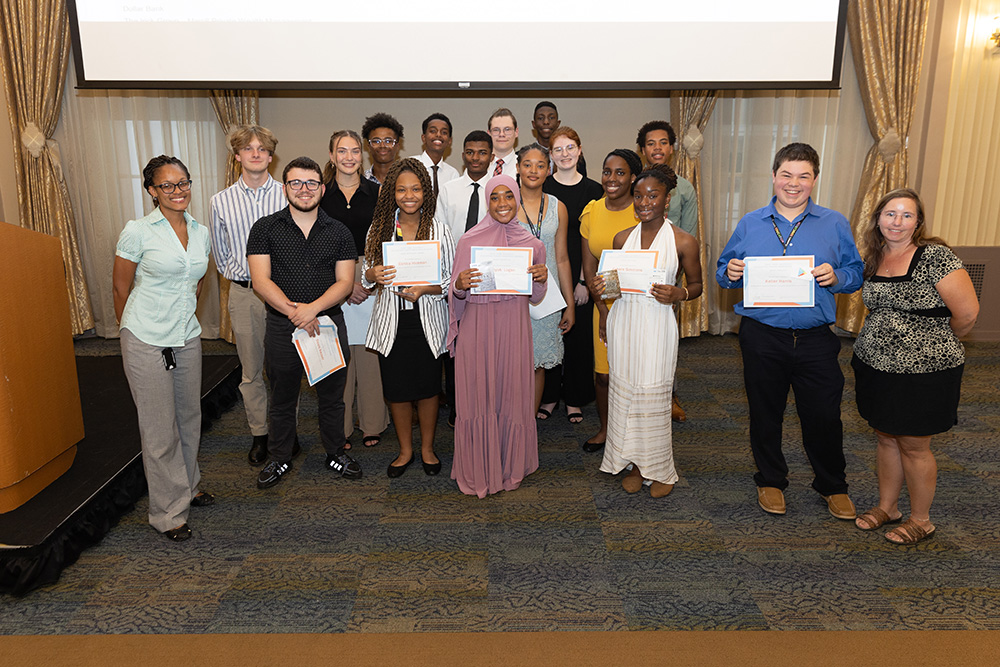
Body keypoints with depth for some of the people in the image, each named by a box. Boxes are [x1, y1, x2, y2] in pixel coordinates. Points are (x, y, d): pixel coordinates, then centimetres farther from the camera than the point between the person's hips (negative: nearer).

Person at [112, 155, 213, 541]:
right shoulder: (138, 232, -11)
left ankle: (189, 488, 37)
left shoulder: (200, 233, 5)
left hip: (188, 338, 5)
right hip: (147, 342, -5)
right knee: (160, 429, 2)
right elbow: (121, 288, -2)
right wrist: (134, 329, 7)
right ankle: (168, 512, 15)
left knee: (189, 417, 16)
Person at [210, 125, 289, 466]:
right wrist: (243, 277, 5)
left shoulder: (288, 195, 0)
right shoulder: (221, 201, 4)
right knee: (251, 370, 9)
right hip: (244, 294, 1)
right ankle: (259, 434, 22)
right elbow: (220, 254, 12)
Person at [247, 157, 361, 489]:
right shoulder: (265, 228, 1)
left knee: (332, 395, 11)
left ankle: (335, 452, 31)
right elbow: (261, 280, -7)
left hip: (329, 322, 1)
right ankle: (279, 458, 30)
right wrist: (293, 311, -19)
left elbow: (345, 282, -3)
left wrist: (313, 308, -19)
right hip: (281, 327, -1)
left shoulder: (339, 232, 5)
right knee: (283, 398, 12)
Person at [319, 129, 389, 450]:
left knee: (369, 350, 3)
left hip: (371, 282, 0)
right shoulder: (320, 192, 3)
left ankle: (372, 425, 17)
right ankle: (340, 428, 14)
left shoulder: (375, 192, 5)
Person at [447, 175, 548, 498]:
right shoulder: (469, 241, -1)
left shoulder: (532, 244, 6)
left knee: (512, 394, 8)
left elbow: (535, 297, 12)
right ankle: (478, 471, 19)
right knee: (478, 396, 3)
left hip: (514, 328, 2)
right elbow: (456, 295, 2)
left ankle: (510, 467, 26)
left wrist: (541, 279, -8)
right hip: (477, 327, -2)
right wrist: (460, 286, -20)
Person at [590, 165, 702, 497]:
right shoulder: (622, 238, 7)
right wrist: (600, 286, -5)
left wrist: (678, 294, -16)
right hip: (624, 322, 4)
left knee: (654, 395, 1)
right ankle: (635, 464, 26)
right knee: (624, 392, 8)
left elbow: (697, 285, 5)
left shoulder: (684, 242, -4)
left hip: (658, 324, -4)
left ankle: (660, 470, 21)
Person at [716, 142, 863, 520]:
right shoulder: (750, 223, 7)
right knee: (765, 414, 12)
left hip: (816, 339, 0)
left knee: (824, 416, 6)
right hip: (762, 337, 1)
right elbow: (724, 271, 11)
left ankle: (833, 486, 30)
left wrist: (835, 277, -15)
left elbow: (856, 274, 6)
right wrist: (731, 273, -11)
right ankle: (770, 481, 33)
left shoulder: (834, 224, 5)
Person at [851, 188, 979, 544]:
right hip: (874, 366, 6)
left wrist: (935, 343, 1)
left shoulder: (935, 256, -16)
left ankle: (921, 520, 26)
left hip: (923, 372, -6)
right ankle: (887, 507, 34)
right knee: (886, 438, 17)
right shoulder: (874, 258, 5)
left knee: (913, 445, 7)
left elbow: (966, 314, -15)